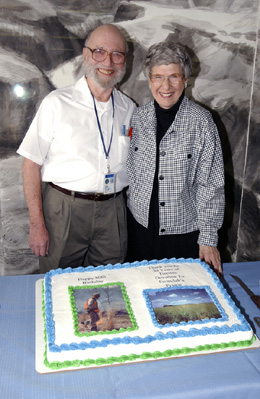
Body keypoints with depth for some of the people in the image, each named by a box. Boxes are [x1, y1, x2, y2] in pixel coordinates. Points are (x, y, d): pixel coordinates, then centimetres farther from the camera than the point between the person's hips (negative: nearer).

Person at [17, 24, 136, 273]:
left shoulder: (129, 109, 8)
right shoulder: (57, 103, -5)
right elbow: (31, 163, -6)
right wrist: (37, 225, -10)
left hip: (113, 212, 3)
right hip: (64, 209, -3)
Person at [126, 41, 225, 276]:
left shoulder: (201, 121, -11)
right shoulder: (137, 118, 0)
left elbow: (211, 184, -9)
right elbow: (127, 171, 9)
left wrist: (208, 238, -9)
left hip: (184, 228, -3)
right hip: (140, 223, 3)